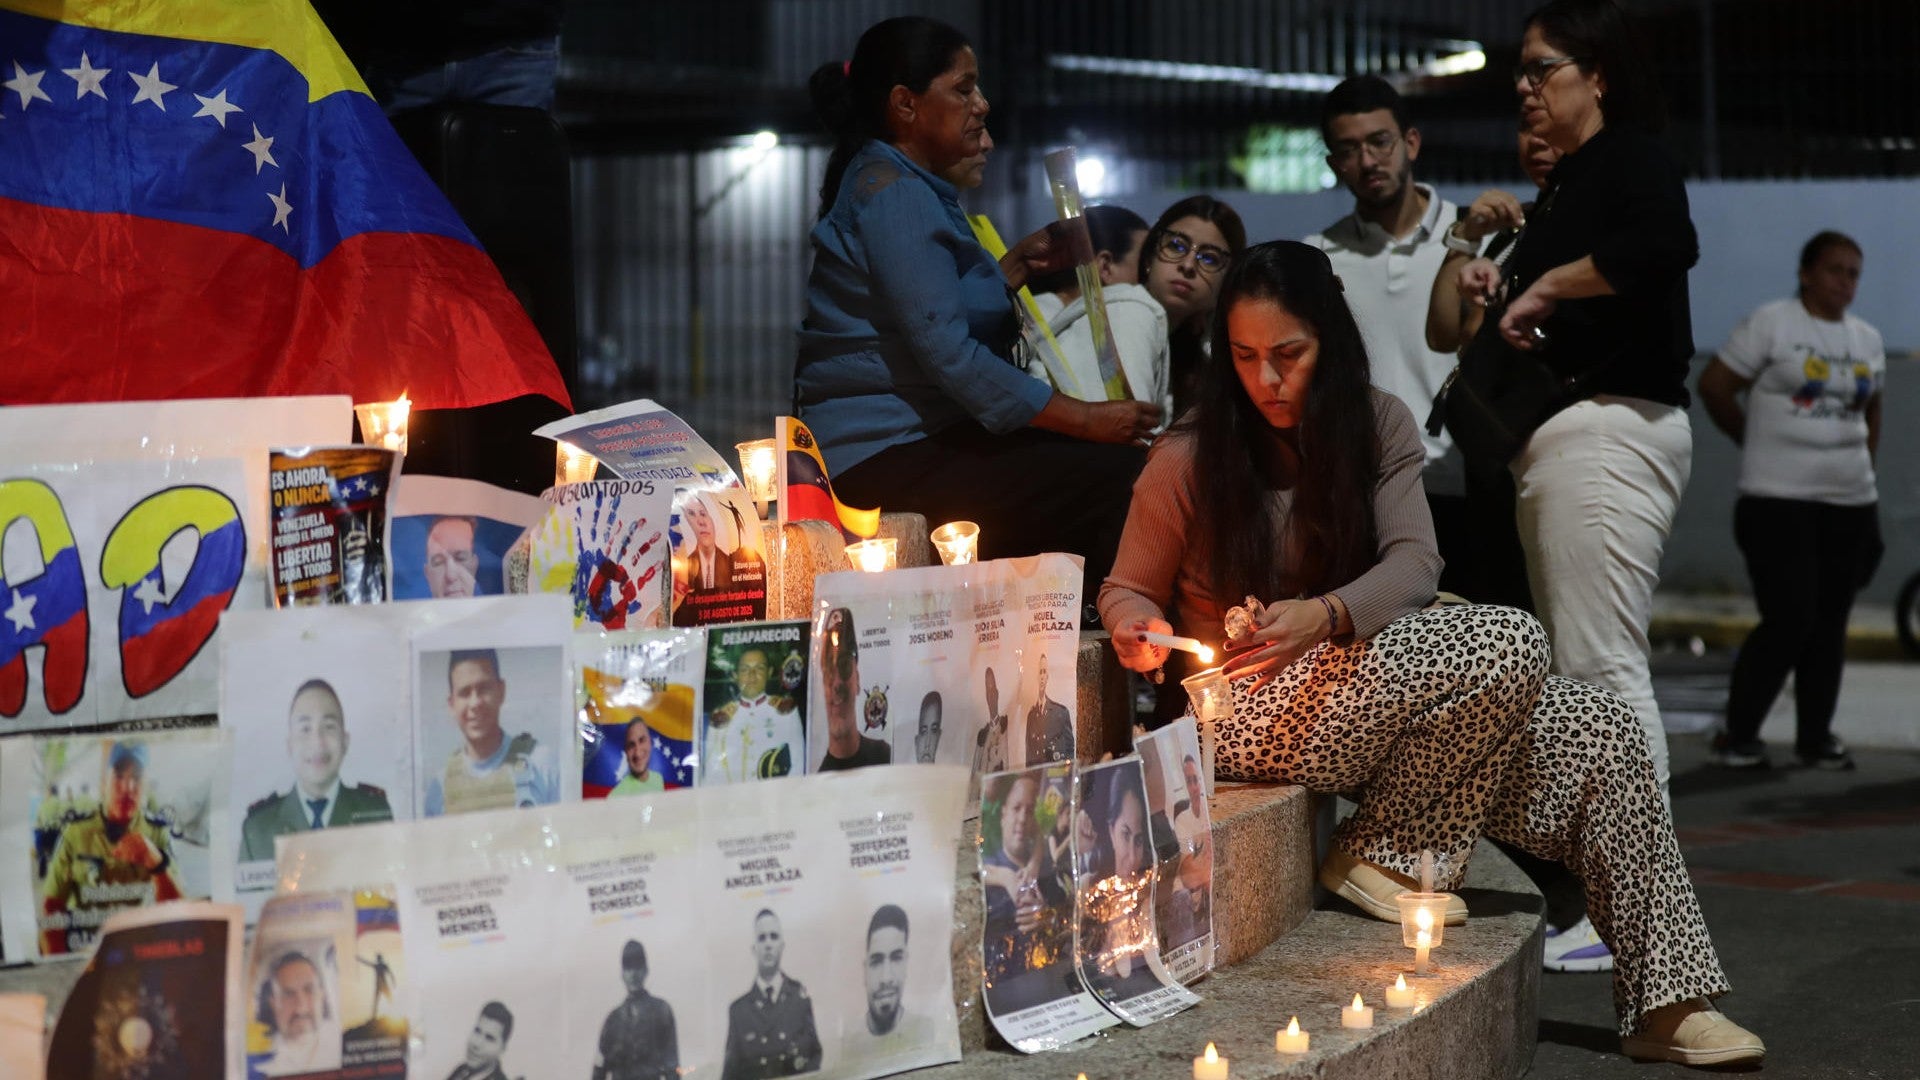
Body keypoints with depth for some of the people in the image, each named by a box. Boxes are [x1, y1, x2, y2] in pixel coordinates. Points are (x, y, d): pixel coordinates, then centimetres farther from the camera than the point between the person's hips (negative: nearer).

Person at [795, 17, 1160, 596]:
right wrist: (1085, 419, -20)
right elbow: (949, 355, -21)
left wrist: (1020, 262, 12)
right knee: (1117, 478, -19)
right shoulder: (892, 193, -14)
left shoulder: (904, 186, 19)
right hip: (889, 459, -11)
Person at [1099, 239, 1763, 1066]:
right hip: (1252, 713, -6)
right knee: (1508, 645, -27)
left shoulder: (1378, 426, 5)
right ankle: (1383, 855, -12)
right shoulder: (1186, 461, -6)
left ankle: (1664, 1004, -4)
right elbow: (1127, 589, 6)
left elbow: (1413, 563, -7)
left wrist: (1326, 615, -28)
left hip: (1385, 699, 6)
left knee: (1601, 736, -10)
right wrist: (1138, 631, -19)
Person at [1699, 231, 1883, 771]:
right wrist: (1759, 443, 3)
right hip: (1779, 501, -6)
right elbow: (1714, 386, -4)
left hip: (1851, 503, 6)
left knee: (1829, 625, 7)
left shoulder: (1868, 340, 13)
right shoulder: (1770, 323, -4)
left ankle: (1815, 736, 17)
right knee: (1788, 621, -11)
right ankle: (1738, 734, 2)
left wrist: (1863, 466, 16)